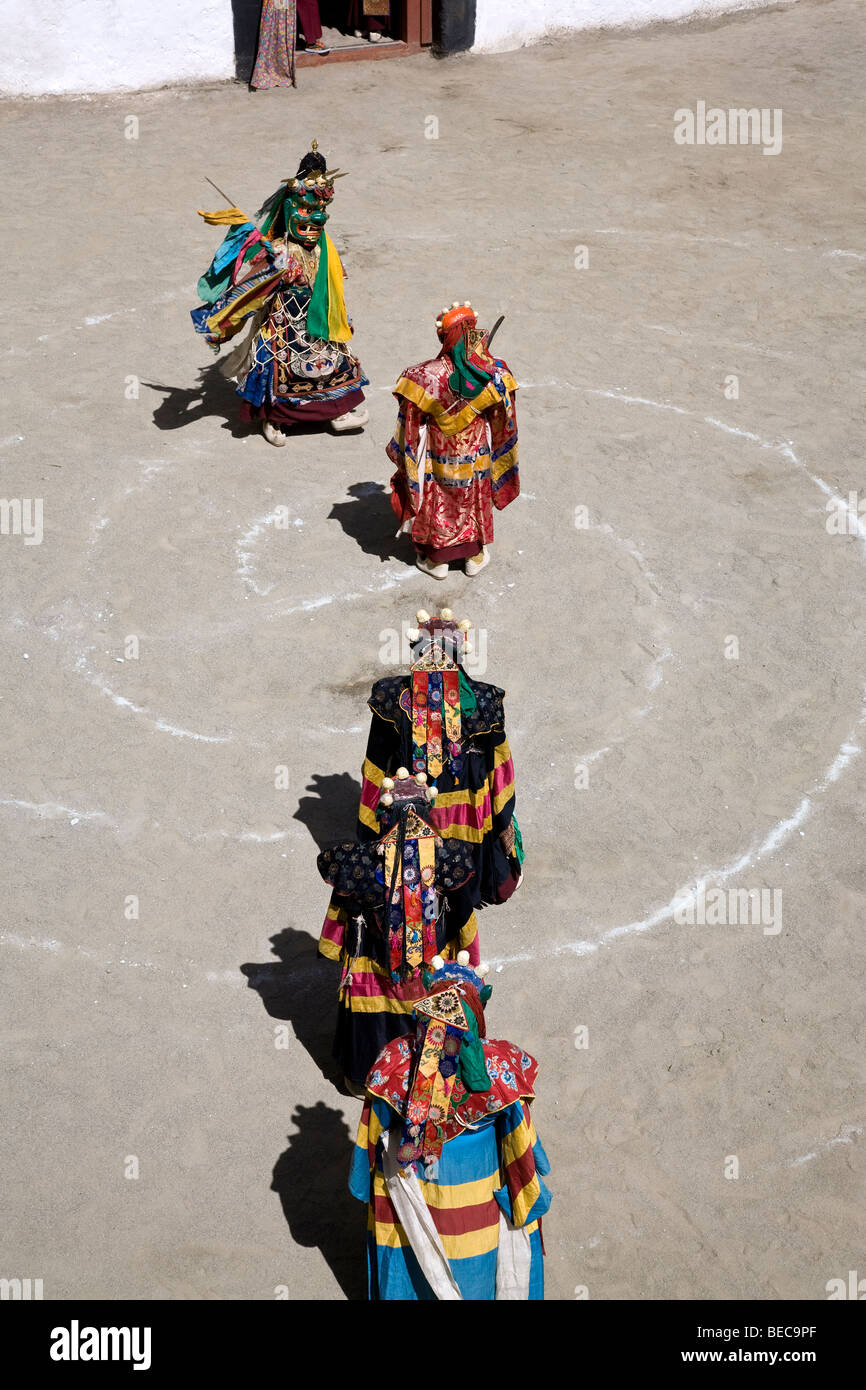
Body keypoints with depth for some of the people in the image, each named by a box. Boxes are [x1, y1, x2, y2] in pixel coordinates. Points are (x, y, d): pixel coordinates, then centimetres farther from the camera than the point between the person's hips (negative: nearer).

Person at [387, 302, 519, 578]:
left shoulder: (426, 376, -27)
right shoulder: (493, 371, -21)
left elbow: (411, 421, -16)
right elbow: (501, 416, -7)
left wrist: (401, 454, -1)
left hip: (439, 455, -2)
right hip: (477, 454, 2)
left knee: (436, 503, 21)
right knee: (475, 501, 25)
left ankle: (436, 560, 36)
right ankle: (475, 555, 41)